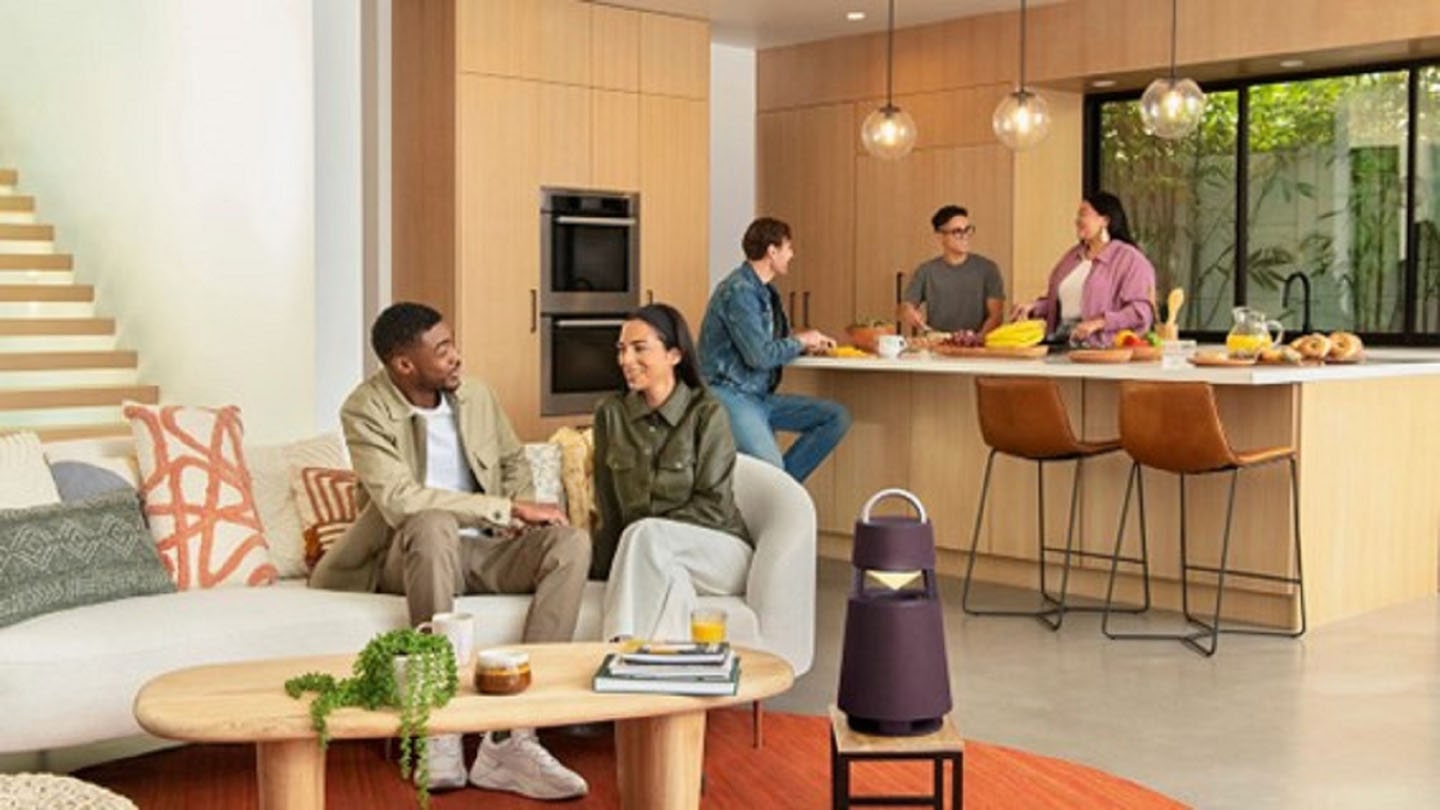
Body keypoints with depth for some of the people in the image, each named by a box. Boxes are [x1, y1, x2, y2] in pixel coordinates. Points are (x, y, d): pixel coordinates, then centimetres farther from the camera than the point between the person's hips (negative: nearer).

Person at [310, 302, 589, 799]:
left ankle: (510, 738, -32)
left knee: (571, 543, -23)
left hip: (481, 549, 5)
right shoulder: (365, 412, -12)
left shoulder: (475, 395, 5)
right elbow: (400, 501, -25)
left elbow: (514, 460, 22)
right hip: (407, 555, -5)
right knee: (433, 525, -39)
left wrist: (519, 514, 0)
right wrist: (507, 508, -24)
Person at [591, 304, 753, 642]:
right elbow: (609, 510, 8)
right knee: (670, 577, -35)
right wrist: (599, 571, -1)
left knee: (645, 535, -33)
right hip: (648, 557, 2)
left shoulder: (708, 413, -5)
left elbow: (713, 505, -9)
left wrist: (649, 533, -17)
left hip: (718, 553, -2)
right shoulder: (610, 413, 7)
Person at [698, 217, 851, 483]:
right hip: (730, 396, -10)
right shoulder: (739, 291, -15)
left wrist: (810, 342, 3)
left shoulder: (763, 289, 14)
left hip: (761, 396, 10)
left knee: (837, 417, -2)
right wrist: (800, 341, -4)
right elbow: (759, 355, -20)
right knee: (771, 473, -29)